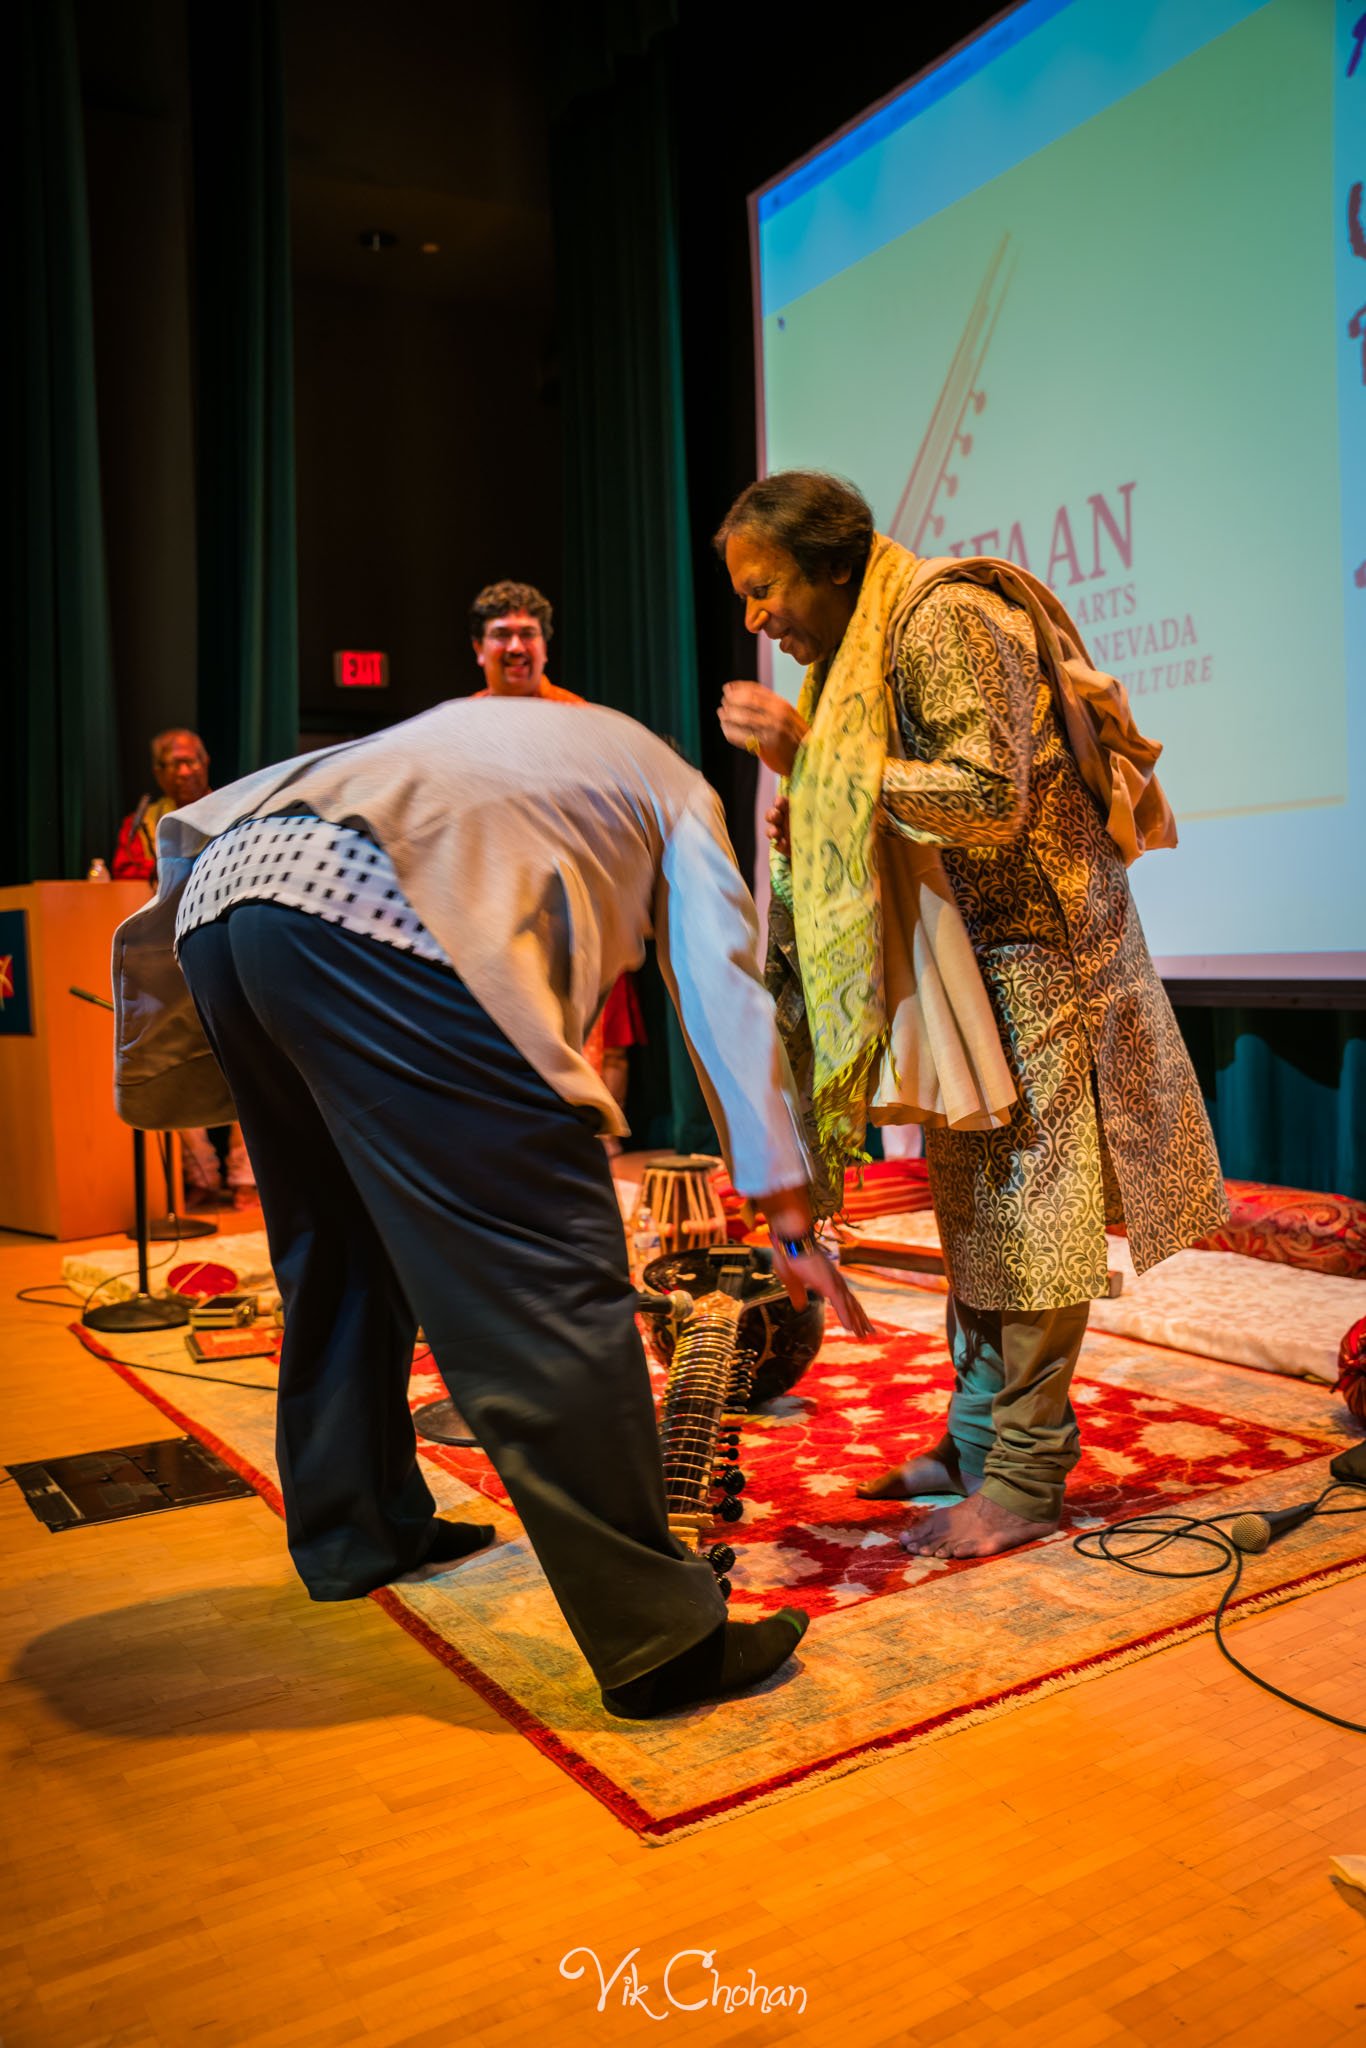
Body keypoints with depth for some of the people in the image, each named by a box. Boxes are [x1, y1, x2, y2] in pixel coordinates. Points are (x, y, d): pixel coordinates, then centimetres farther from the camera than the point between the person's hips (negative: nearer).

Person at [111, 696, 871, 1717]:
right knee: (548, 1272, -4)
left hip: (217, 895, 8)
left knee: (345, 1244, 22)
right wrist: (791, 1216, 19)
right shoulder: (674, 788, 25)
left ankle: (353, 1531, 38)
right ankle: (656, 1636, 1)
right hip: (369, 912, -8)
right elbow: (726, 994, 17)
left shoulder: (503, 732, 41)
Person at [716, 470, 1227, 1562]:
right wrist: (811, 829, 1)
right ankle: (978, 1435, 22)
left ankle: (1027, 1477, 5)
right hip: (963, 958, 9)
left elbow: (992, 798, -24)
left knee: (1026, 1207, -5)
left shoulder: (946, 619, -14)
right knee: (970, 1204, 11)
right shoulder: (864, 648, 14)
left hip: (1036, 949, -9)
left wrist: (810, 752, -21)